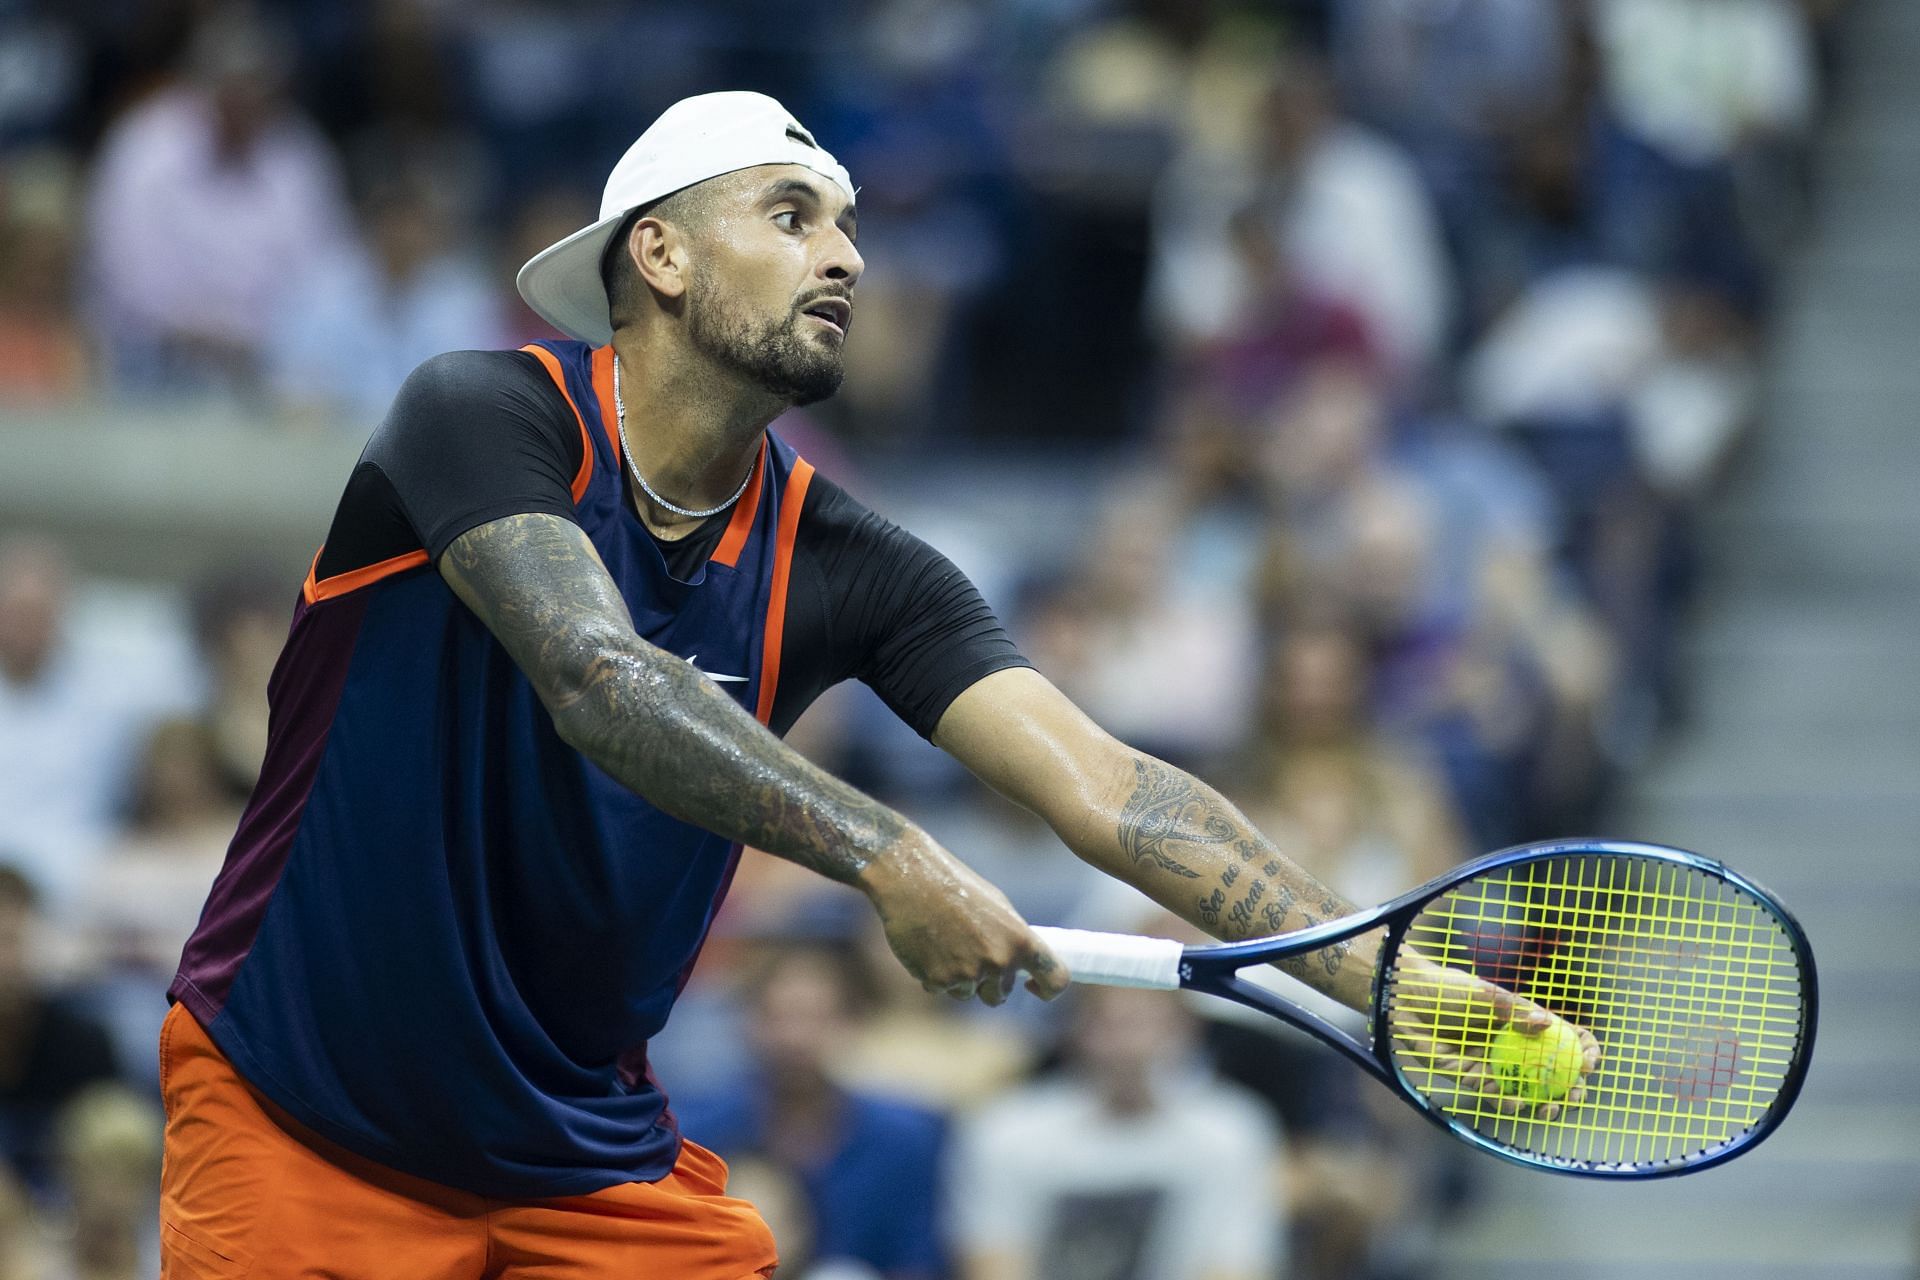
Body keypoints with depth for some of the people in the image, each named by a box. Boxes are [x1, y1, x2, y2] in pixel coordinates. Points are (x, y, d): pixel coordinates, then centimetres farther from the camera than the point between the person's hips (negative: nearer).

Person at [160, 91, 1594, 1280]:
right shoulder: (483, 417, -16)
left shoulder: (835, 562, -3)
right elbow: (596, 679, -32)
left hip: (588, 1160, 4)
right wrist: (885, 857, -43)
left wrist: (1389, 980, -24)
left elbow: (1099, 783, -11)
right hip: (300, 1116, -4)